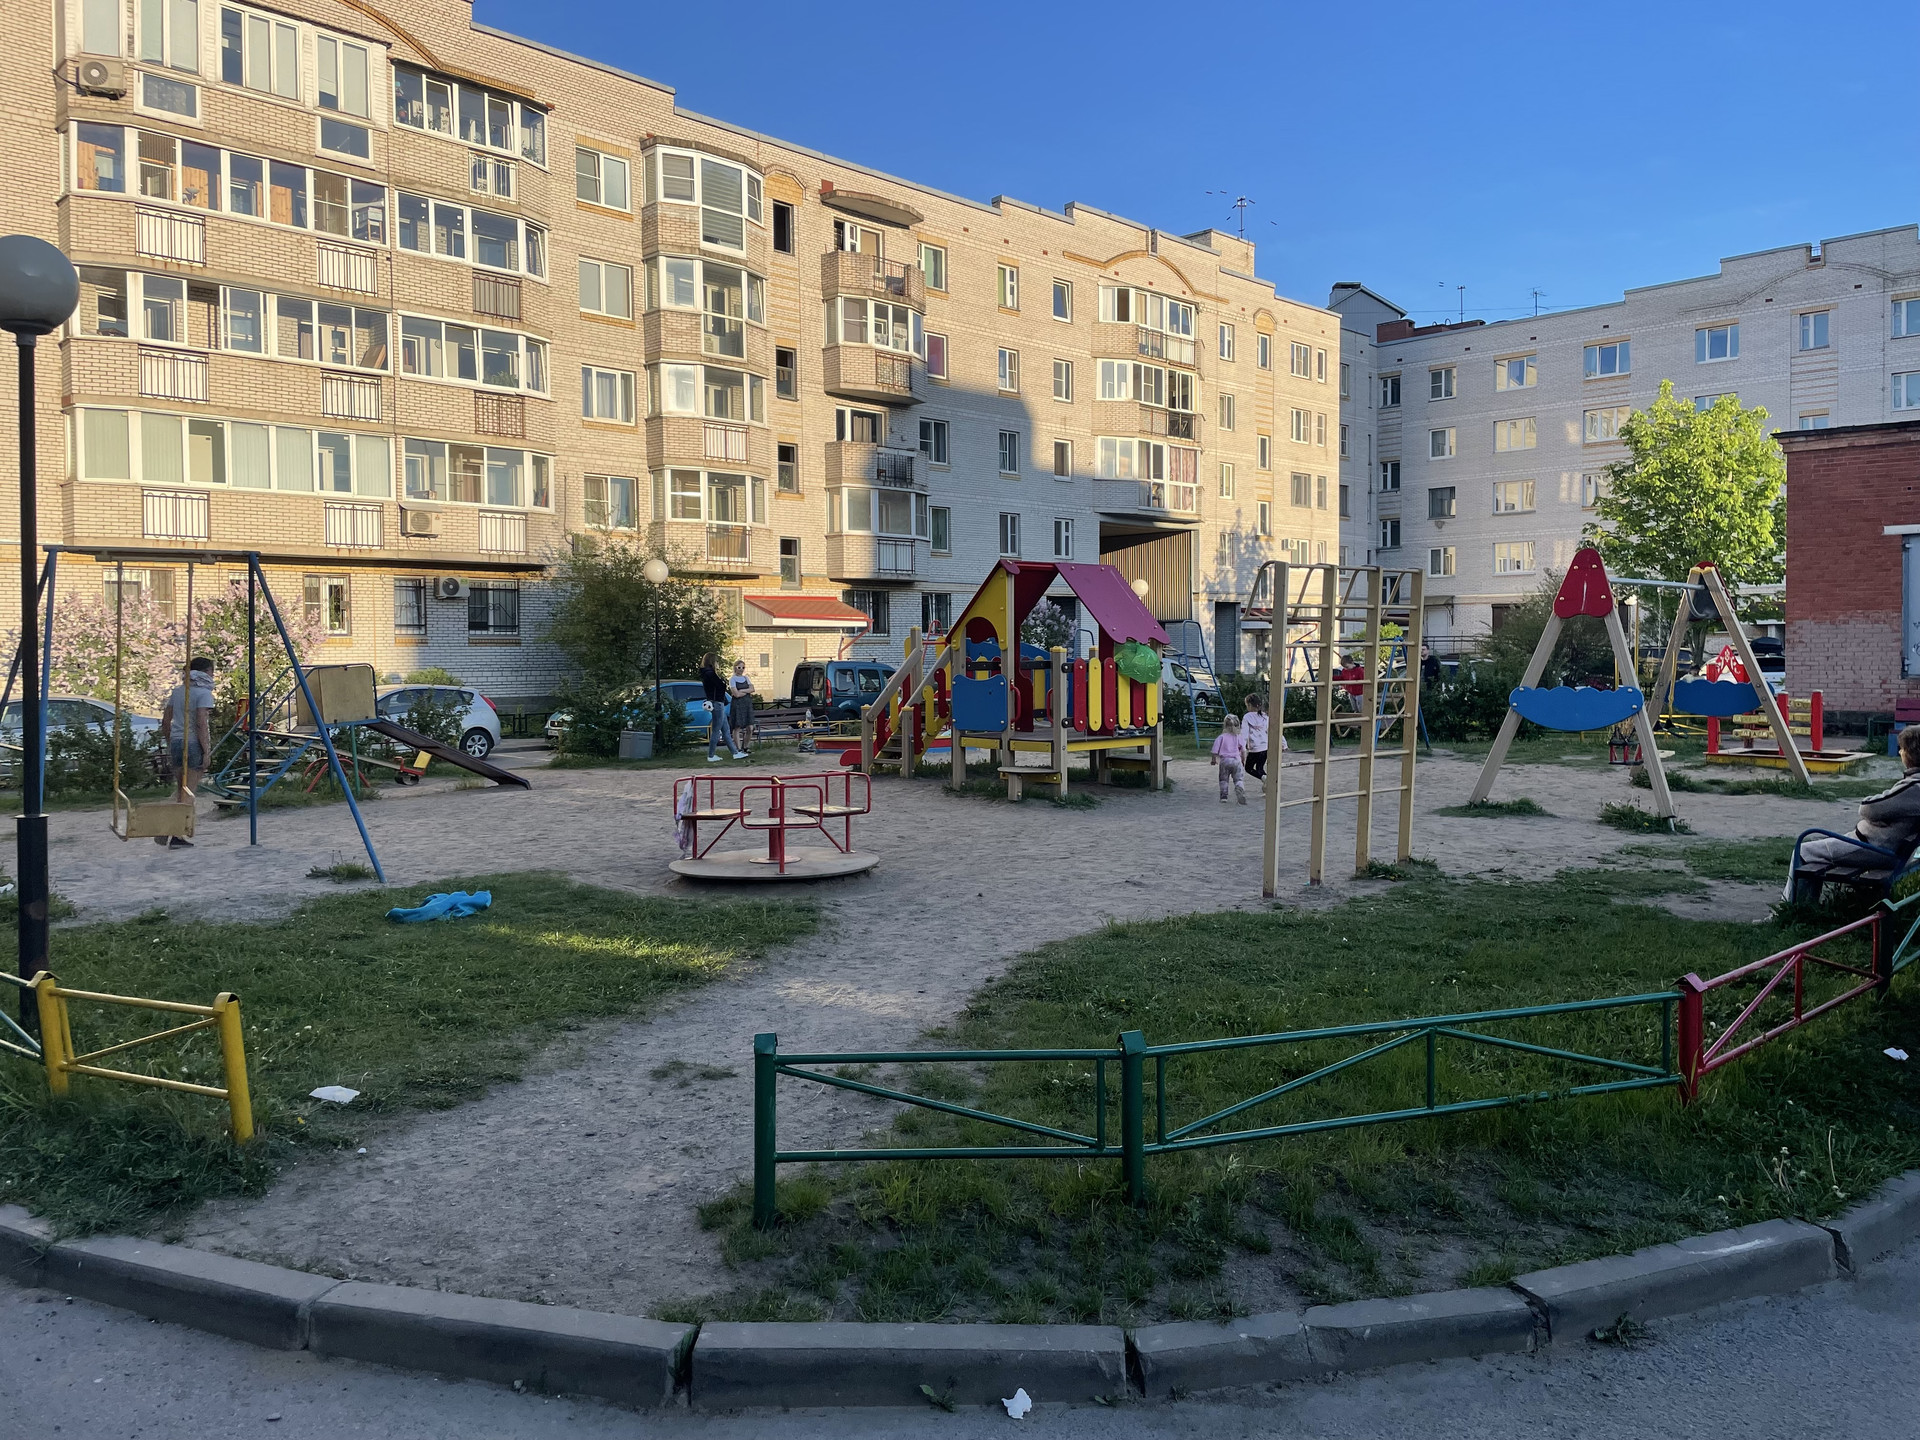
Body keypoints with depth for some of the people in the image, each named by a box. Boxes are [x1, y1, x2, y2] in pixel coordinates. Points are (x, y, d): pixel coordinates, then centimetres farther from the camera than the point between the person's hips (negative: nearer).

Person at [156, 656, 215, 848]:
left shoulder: (177, 691, 12)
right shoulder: (203, 693, -10)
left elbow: (166, 720, 14)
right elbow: (202, 724, -18)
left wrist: (169, 743, 22)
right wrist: (206, 752, -14)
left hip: (176, 742, 7)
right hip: (194, 744, -7)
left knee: (181, 791, 18)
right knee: (188, 793, 0)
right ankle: (175, 836, -1)